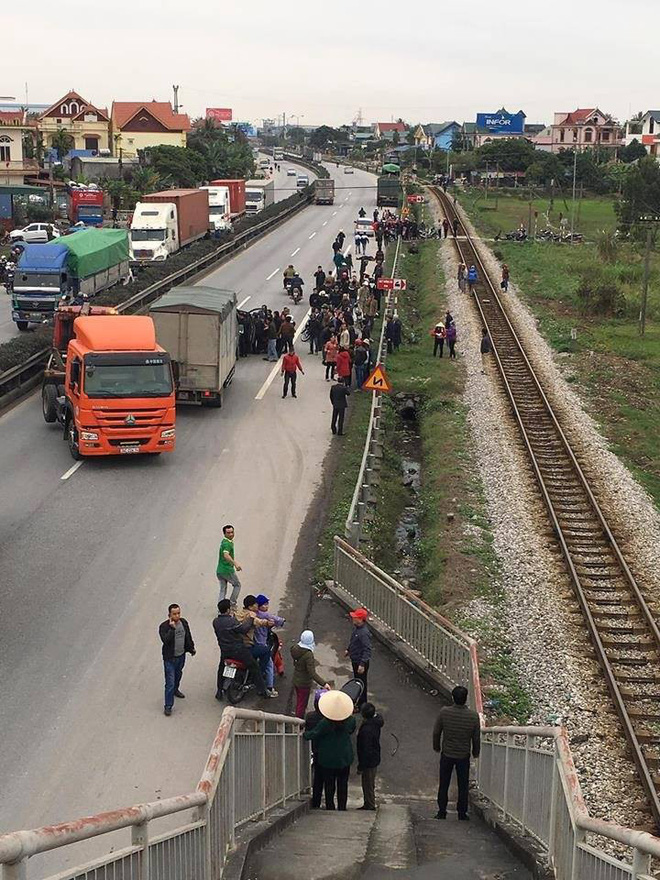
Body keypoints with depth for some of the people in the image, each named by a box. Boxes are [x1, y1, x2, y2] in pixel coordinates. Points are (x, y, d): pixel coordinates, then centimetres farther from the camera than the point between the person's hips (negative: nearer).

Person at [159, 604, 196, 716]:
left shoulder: (184, 622, -4)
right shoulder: (164, 626, -22)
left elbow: (188, 636, 11)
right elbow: (166, 640, -36)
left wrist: (191, 648, 19)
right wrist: (172, 628, -39)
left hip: (181, 656, 6)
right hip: (170, 658, -6)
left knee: (178, 675, 29)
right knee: (170, 682, -6)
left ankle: (175, 690, 56)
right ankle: (168, 706, 2)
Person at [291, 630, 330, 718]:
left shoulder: (295, 649, -9)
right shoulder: (308, 655, -32)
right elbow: (312, 673, -35)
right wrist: (324, 684, -39)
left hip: (295, 680, 8)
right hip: (304, 683, -7)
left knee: (299, 702, 27)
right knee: (302, 705, 10)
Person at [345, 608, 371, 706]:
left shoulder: (364, 633, -30)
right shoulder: (356, 628, -1)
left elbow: (367, 650, -30)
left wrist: (362, 664, -32)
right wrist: (348, 649, 28)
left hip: (361, 662, -10)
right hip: (355, 660, 10)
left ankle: (362, 705, 20)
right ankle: (359, 702, 40)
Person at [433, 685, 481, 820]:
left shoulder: (444, 712, -15)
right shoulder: (473, 716, -13)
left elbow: (436, 732, -4)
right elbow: (476, 738, -3)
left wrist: (436, 747, 14)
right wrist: (475, 752, 15)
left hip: (447, 754, 0)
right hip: (464, 755, 0)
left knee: (443, 785, 11)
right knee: (463, 786, 12)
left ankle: (442, 812, 14)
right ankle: (462, 813, 15)